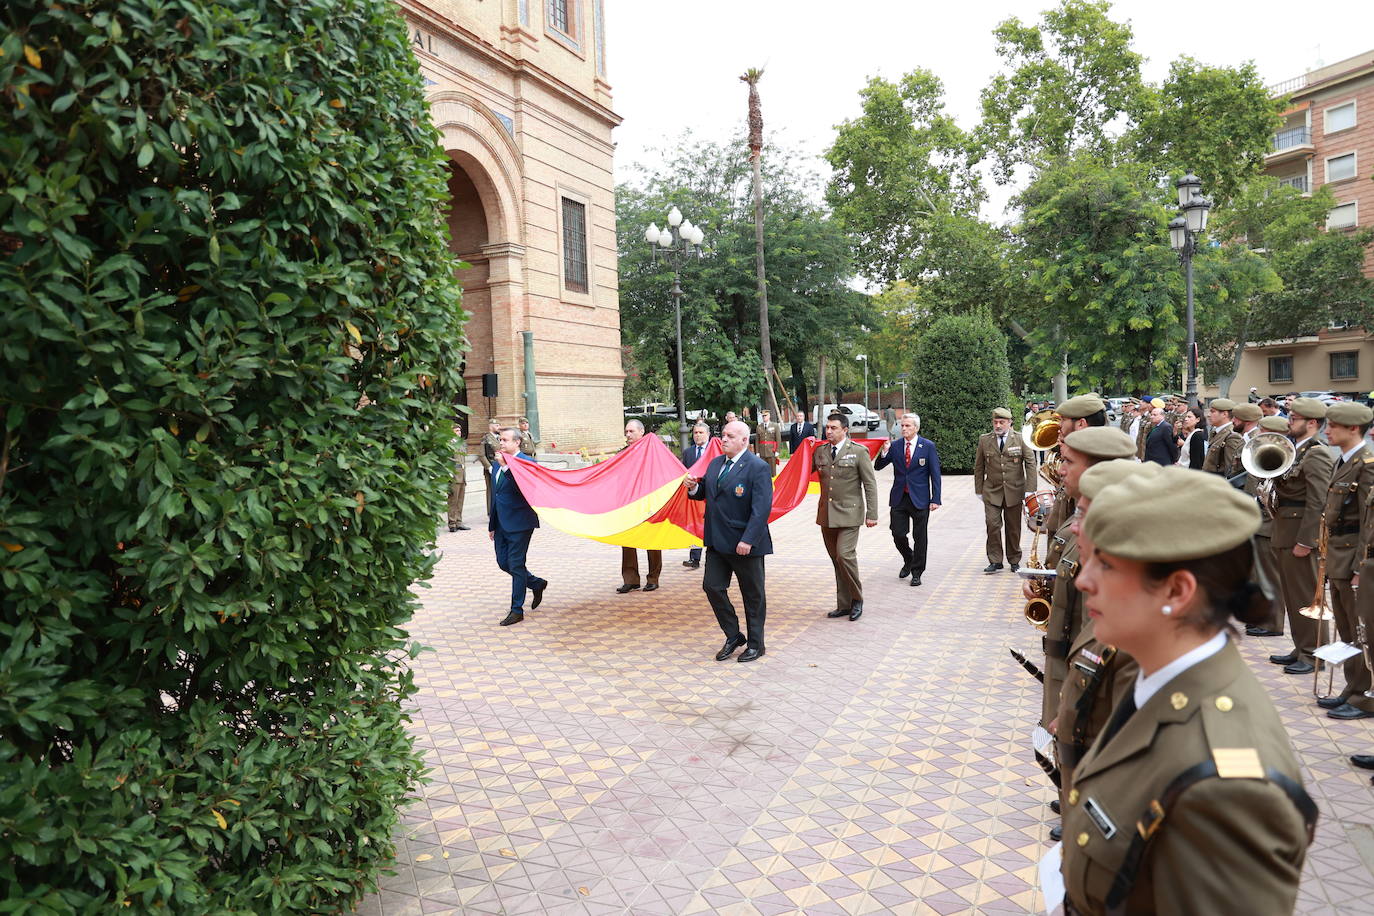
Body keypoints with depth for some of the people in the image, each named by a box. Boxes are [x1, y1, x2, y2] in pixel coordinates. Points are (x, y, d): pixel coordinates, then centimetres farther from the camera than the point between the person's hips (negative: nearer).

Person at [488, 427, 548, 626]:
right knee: (503, 563, 12)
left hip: (519, 522, -8)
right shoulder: (498, 464, 12)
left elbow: (523, 488, -28)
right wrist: (492, 524, 20)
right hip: (501, 524, 8)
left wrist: (505, 466, -30)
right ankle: (536, 583, 33)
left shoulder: (526, 462, -13)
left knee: (516, 565, -2)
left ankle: (517, 610, 9)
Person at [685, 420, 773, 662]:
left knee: (753, 595, 7)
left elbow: (762, 508, -20)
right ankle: (733, 636, 24)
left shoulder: (757, 467, -15)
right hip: (717, 541, 7)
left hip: (745, 544, -7)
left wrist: (748, 540, -26)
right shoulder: (715, 463, 10)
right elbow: (705, 492, 19)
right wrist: (694, 487, -5)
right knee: (712, 586, 7)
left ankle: (755, 643, 23)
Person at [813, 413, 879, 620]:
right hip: (826, 515, 5)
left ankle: (857, 600, 5)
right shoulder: (819, 452, 9)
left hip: (848, 513, -5)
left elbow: (870, 484, -4)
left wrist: (871, 514, -8)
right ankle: (843, 605, 18)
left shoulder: (858, 451, -4)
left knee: (845, 555, -15)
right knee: (836, 560, 9)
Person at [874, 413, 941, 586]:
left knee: (919, 537, 5)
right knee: (898, 534, 2)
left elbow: (935, 474, -3)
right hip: (899, 498, 2)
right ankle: (908, 561, 31)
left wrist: (935, 499, -9)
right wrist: (884, 453, -15)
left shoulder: (928, 446, -4)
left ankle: (917, 572, 18)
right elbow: (877, 467, 5)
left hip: (920, 499, -2)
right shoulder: (894, 445, 3)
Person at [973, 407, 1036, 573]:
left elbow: (1030, 463, -1)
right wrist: (979, 490, 5)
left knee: (1013, 528, 8)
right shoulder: (984, 440, 3)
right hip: (992, 491, 1)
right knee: (992, 525, -9)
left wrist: (1030, 489, -7)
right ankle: (995, 561, 2)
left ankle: (1014, 560, 23)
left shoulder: (1021, 439, -1)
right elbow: (979, 467, 8)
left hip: (1014, 491, 0)